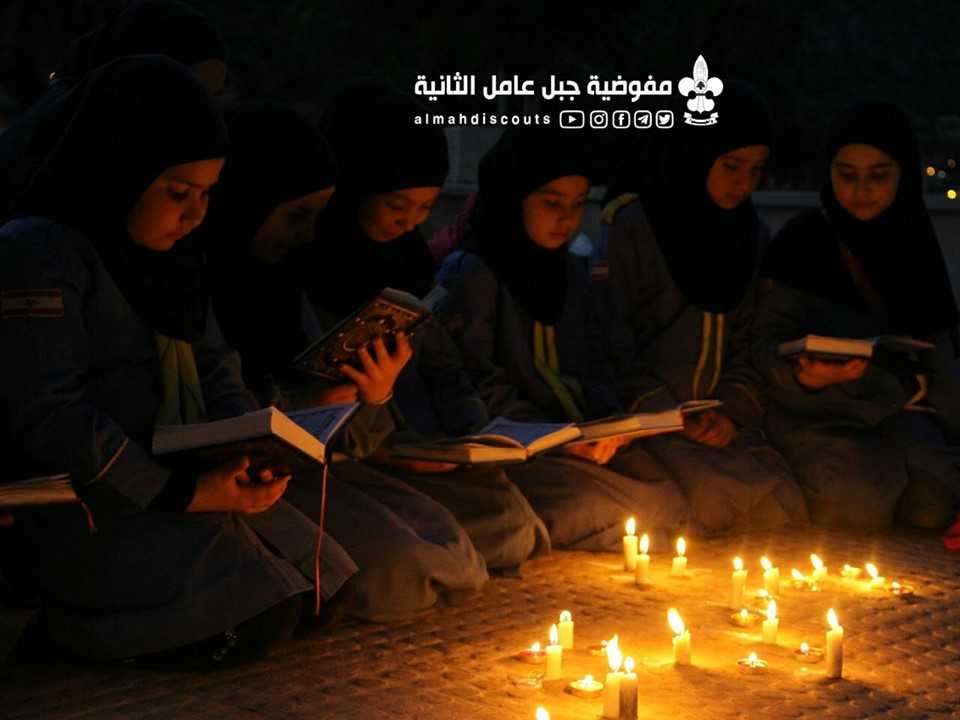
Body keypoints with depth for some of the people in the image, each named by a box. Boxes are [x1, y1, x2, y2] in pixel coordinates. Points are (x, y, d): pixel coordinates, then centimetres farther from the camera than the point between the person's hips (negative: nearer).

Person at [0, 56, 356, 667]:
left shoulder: (173, 255, 15)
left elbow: (217, 372, 17)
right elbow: (51, 421, -20)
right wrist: (181, 495, -23)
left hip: (171, 485, 9)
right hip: (62, 509, -9)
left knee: (321, 586, -5)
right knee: (255, 620, -23)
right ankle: (59, 617, -4)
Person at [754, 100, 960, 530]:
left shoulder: (915, 249, 7)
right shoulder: (802, 243, -5)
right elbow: (769, 343, -7)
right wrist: (804, 375, -30)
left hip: (893, 408, 3)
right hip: (816, 413, -3)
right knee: (860, 500, -29)